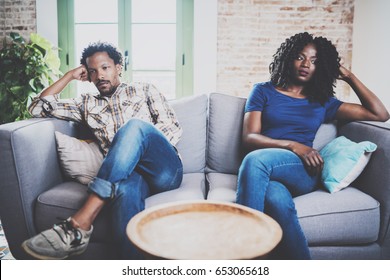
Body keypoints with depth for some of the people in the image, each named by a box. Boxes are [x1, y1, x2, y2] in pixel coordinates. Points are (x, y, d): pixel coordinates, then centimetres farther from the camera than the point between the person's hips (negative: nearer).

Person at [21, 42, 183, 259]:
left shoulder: (144, 90, 20)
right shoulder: (88, 104, 27)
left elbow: (174, 129, 8)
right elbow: (38, 108, 23)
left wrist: (140, 144, -7)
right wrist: (70, 76, 22)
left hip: (165, 169, 0)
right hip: (129, 174, 1)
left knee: (134, 126, -33)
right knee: (126, 189, -39)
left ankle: (80, 225, -39)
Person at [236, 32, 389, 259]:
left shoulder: (323, 102, 21)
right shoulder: (263, 91, 17)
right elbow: (249, 138, 3)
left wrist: (349, 76, 20)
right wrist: (293, 145, -12)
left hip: (304, 173, 1)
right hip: (265, 172, 0)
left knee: (256, 160, -35)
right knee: (278, 202, -40)